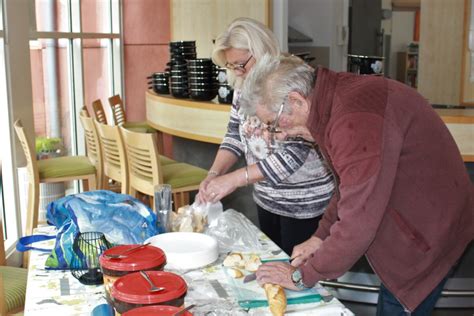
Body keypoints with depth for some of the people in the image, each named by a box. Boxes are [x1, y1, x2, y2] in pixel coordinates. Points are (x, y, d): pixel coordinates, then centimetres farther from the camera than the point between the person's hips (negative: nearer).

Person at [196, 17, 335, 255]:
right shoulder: (244, 87, 1)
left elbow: (294, 154, -27)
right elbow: (235, 137, 6)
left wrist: (235, 179, -27)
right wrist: (214, 174, -11)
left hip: (306, 204, -7)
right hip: (266, 199, 7)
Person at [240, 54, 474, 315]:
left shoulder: (356, 118, -32)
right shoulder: (337, 98, 2)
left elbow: (359, 223, -31)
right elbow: (350, 184, 15)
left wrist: (302, 276, -17)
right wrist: (320, 236, 7)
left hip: (425, 239, -9)